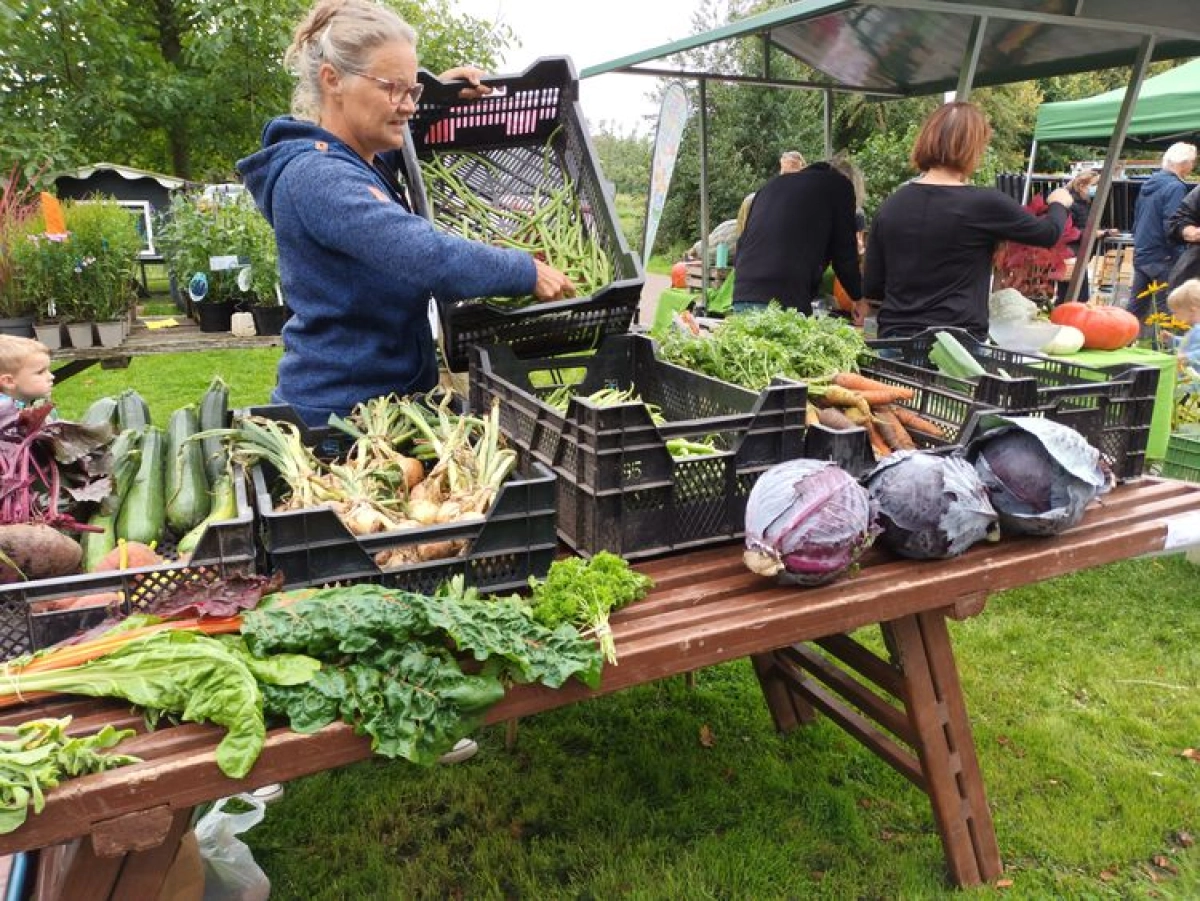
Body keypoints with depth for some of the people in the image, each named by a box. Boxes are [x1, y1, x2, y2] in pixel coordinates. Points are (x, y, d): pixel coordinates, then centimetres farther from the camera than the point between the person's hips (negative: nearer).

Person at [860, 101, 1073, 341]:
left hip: (895, 340, 4)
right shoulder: (984, 204, -9)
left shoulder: (891, 205, 2)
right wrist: (1059, 203, 30)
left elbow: (872, 286, 7)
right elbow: (1048, 233, 8)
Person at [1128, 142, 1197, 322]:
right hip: (1162, 258, -8)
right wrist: (1179, 259, -15)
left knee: (1135, 309, 12)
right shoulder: (1176, 187, -14)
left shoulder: (1148, 183, 12)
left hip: (1141, 255, 8)